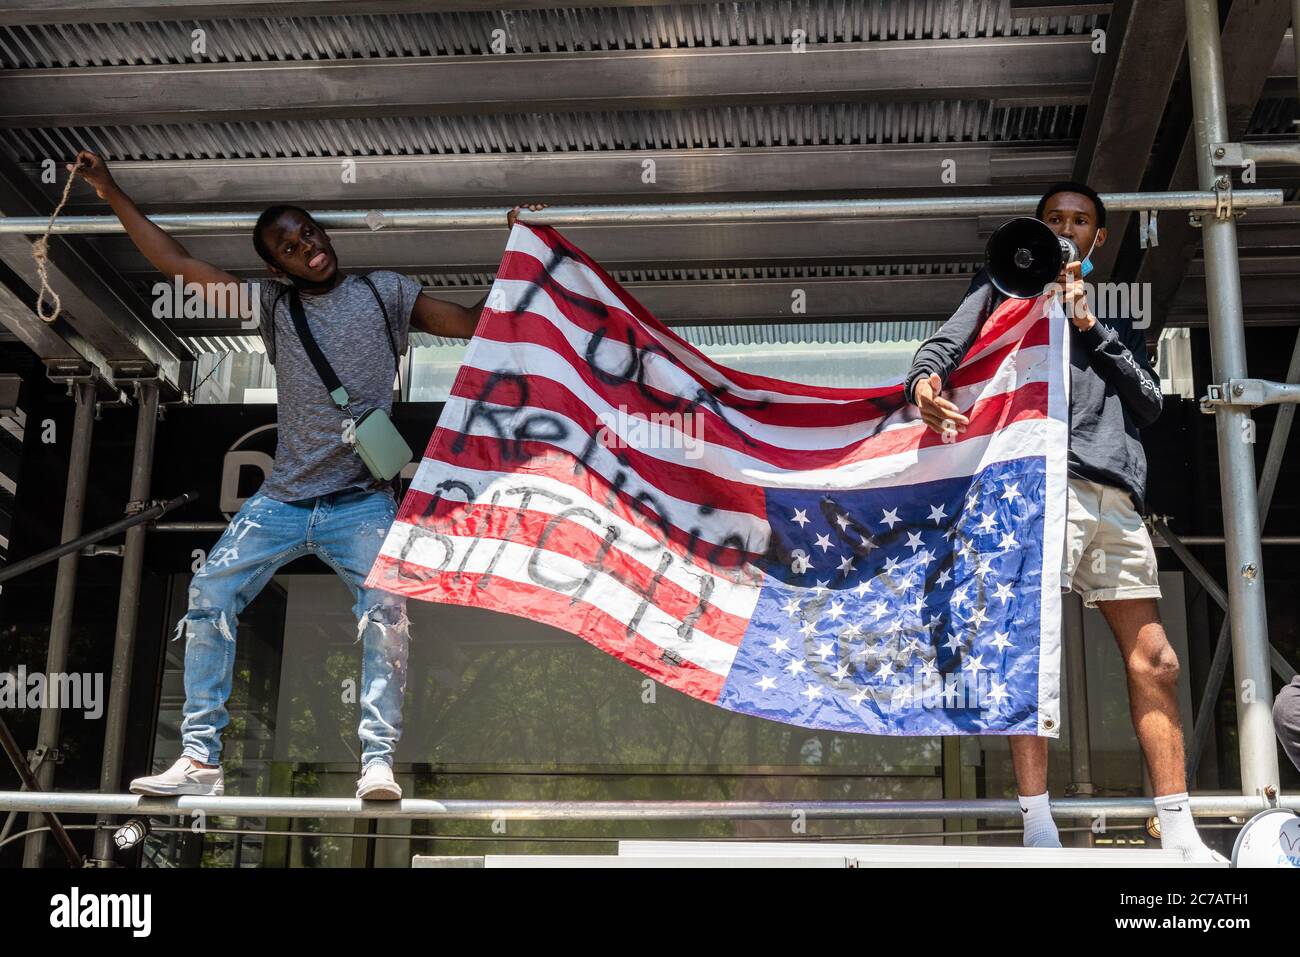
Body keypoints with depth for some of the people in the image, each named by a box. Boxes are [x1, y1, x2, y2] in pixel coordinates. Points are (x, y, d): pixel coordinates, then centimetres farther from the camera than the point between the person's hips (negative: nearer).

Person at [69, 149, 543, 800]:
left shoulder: (384, 292, 11)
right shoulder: (272, 305, 15)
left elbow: (473, 323, 10)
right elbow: (177, 264, 17)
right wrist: (114, 196, 16)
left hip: (362, 501, -3)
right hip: (281, 501, 3)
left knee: (385, 614, -21)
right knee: (208, 599, -8)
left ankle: (378, 763, -20)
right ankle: (200, 760, -5)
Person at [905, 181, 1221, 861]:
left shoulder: (1116, 324, 30)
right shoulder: (1006, 286, 20)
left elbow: (1150, 406, 15)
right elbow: (951, 338, 0)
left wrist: (1089, 326, 6)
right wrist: (926, 375, -24)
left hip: (1114, 494, 5)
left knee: (1154, 660, 0)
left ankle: (1180, 836, 3)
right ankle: (1038, 829, -15)